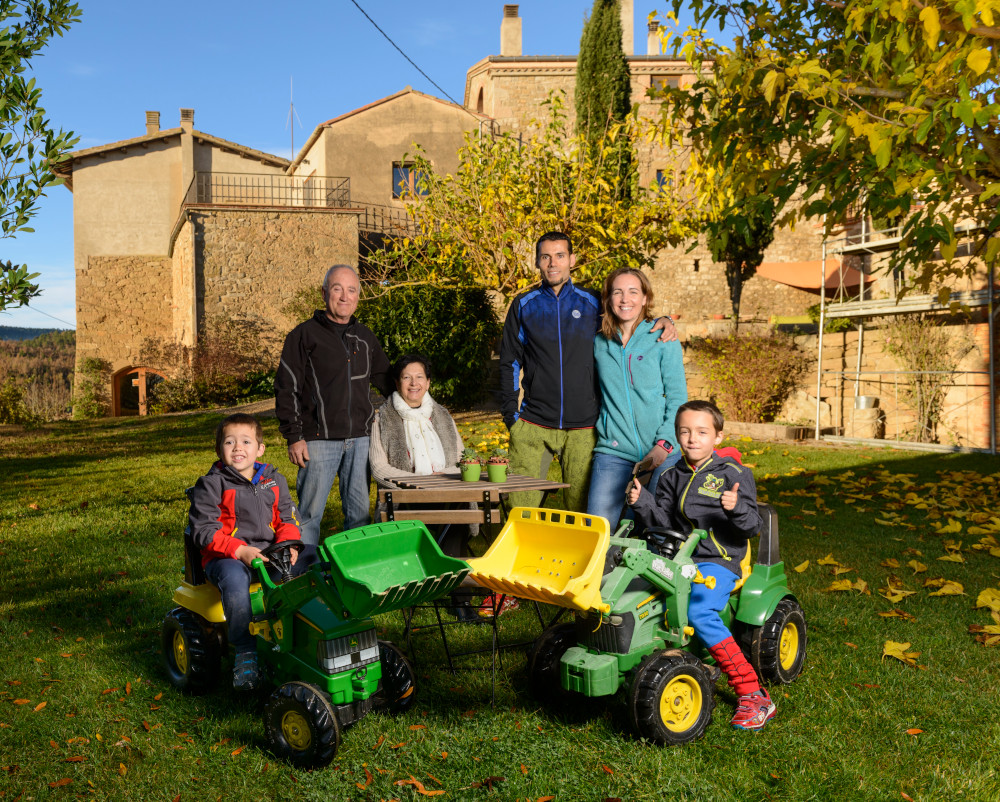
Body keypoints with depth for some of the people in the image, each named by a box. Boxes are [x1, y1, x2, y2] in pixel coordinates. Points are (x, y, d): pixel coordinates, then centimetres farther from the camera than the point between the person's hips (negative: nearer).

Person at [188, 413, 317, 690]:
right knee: (234, 577, -38)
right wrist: (240, 551, -21)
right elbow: (204, 531, -9)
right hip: (226, 557, -4)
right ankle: (246, 652, -25)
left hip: (270, 552, 4)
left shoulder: (274, 480, 13)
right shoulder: (211, 486, -2)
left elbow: (287, 518, 14)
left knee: (312, 557, -16)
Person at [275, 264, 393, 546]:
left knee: (360, 512, 7)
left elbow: (386, 380, 27)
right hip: (319, 440, -4)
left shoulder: (365, 337, 16)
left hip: (360, 439, 5)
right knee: (310, 514, -2)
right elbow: (287, 389, -3)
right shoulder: (305, 335, 1)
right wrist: (294, 437, -9)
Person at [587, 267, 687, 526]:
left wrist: (664, 444, -11)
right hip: (612, 451, 2)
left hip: (660, 453, -2)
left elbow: (677, 398, 1)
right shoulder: (599, 343, 12)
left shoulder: (663, 339, 3)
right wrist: (601, 429, 10)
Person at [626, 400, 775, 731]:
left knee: (699, 612, -31)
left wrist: (736, 508, -24)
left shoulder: (733, 474, 1)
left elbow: (752, 526, -3)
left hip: (718, 561, -5)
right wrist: (642, 503, -5)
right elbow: (663, 522, 12)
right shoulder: (671, 477, 16)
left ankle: (753, 695, -22)